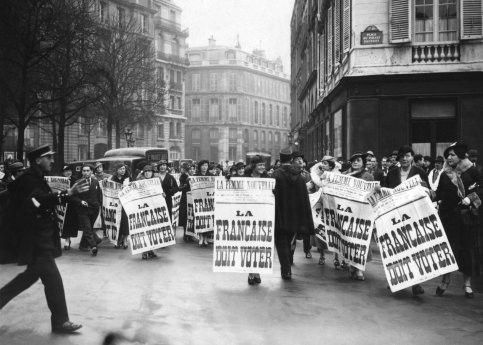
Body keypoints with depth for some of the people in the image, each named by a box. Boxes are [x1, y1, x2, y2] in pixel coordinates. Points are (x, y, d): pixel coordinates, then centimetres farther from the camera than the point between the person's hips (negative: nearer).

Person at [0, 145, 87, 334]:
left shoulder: (35, 178, 15)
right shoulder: (28, 179, -16)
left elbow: (45, 200, 16)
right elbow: (41, 200, -34)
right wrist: (68, 193, -45)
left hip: (40, 236, 10)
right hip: (35, 239, -10)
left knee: (32, 274, 21)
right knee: (52, 278, -6)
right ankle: (60, 321, 2)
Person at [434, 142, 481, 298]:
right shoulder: (445, 174, 8)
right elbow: (439, 194, 11)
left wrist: (469, 198, -15)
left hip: (467, 216, -2)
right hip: (448, 215, 2)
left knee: (467, 248, 4)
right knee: (449, 246, 1)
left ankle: (467, 283, 15)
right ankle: (446, 278, 15)